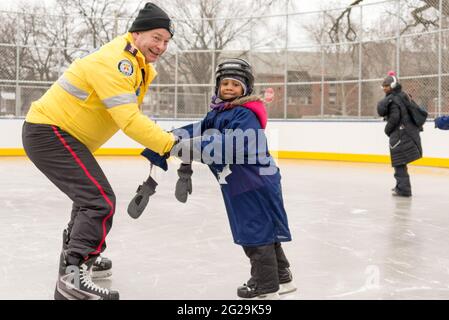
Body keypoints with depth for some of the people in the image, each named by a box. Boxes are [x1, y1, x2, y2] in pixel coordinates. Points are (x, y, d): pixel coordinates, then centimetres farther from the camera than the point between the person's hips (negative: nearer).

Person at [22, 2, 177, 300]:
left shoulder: (137, 65, 11)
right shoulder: (116, 61, -22)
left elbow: (132, 116, 12)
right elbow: (128, 120, -30)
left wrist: (160, 149, 5)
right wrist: (172, 144, -31)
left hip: (58, 133, 11)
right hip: (50, 133, -11)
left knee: (91, 194, 27)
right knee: (100, 200, -19)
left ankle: (76, 254, 44)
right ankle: (73, 277, -24)